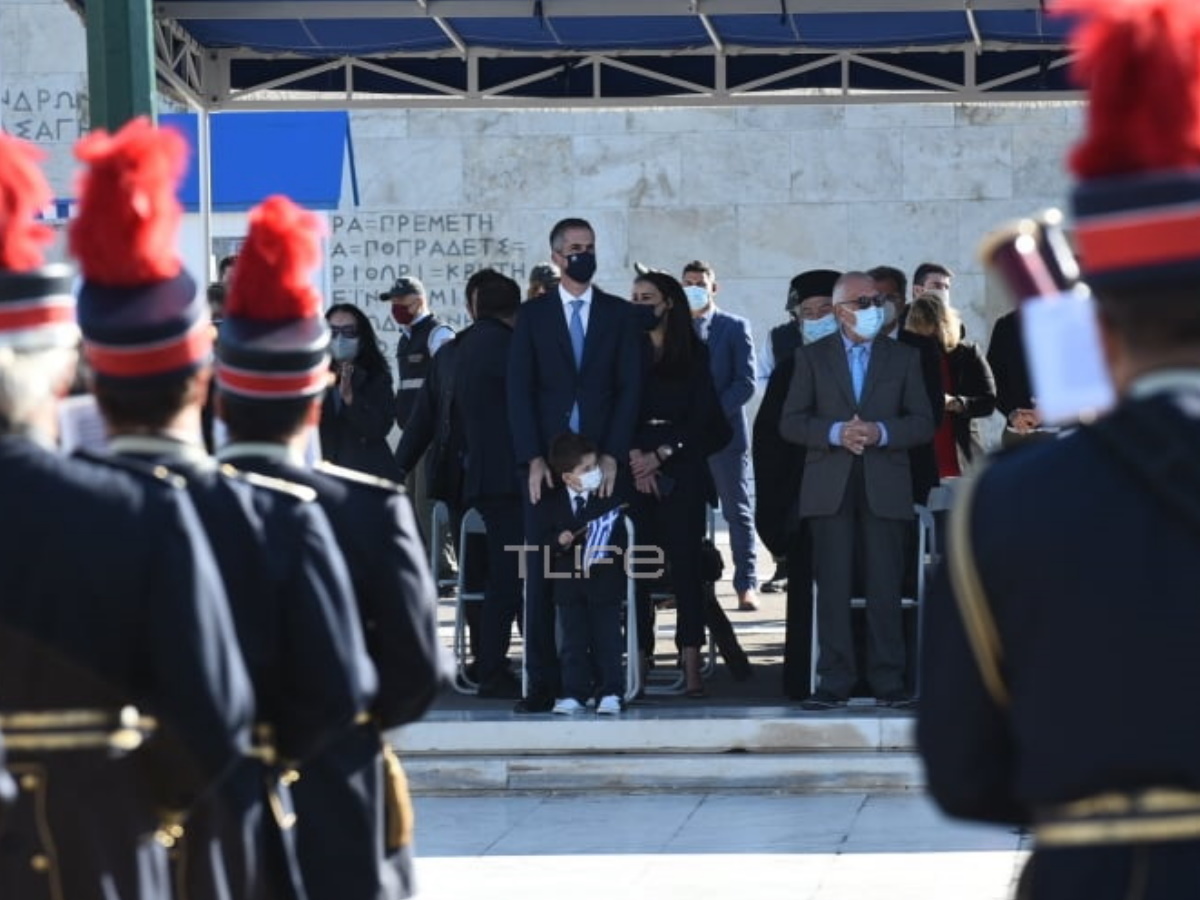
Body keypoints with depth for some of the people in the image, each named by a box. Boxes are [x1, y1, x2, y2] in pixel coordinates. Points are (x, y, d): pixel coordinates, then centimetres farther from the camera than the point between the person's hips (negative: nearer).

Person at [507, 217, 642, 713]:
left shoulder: (619, 315, 10)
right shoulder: (532, 315, 9)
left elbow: (630, 387, 4)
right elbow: (519, 389, 3)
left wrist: (612, 455, -6)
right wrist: (533, 459, -7)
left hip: (603, 463, 0)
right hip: (546, 462, 0)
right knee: (541, 575, -3)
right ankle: (542, 682, -2)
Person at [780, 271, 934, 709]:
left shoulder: (904, 358, 12)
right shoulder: (812, 357, 9)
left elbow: (923, 423, 7)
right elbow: (791, 422, 4)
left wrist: (881, 433, -11)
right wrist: (835, 433, -13)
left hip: (885, 487, 0)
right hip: (830, 487, 0)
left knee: (885, 587, -2)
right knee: (833, 587, -2)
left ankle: (888, 681, 1)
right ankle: (834, 681, 0)